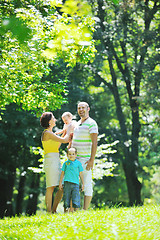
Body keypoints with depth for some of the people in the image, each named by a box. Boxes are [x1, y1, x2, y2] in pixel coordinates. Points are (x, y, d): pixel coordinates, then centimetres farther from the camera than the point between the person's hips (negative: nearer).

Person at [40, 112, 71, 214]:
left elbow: (57, 145, 27)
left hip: (56, 160, 10)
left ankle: (53, 210, 10)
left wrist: (65, 132, 25)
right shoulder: (47, 133, -11)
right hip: (50, 160, -10)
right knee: (51, 187, -9)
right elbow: (64, 140, -13)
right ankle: (49, 212, -7)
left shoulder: (50, 133, 19)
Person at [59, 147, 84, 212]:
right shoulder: (66, 163, 9)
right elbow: (62, 173, 13)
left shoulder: (78, 163, 8)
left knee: (76, 199, -6)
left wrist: (83, 184, 10)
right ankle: (65, 212, 8)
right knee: (66, 199, 2)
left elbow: (81, 174, 11)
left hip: (75, 183, -1)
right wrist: (60, 183, 9)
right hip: (67, 183, 1)